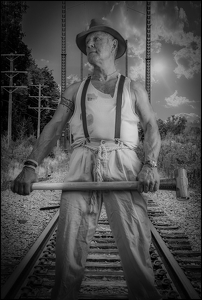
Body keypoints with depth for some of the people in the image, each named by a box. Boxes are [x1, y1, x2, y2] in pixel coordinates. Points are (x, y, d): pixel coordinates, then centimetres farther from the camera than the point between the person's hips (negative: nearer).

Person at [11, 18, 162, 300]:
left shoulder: (132, 88, 20)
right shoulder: (75, 90, 23)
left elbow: (151, 127, 9)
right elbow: (54, 127, 12)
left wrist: (150, 164, -11)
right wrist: (31, 165, -4)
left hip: (122, 164, -1)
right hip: (82, 164, 1)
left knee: (135, 246, -7)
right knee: (69, 248, -5)